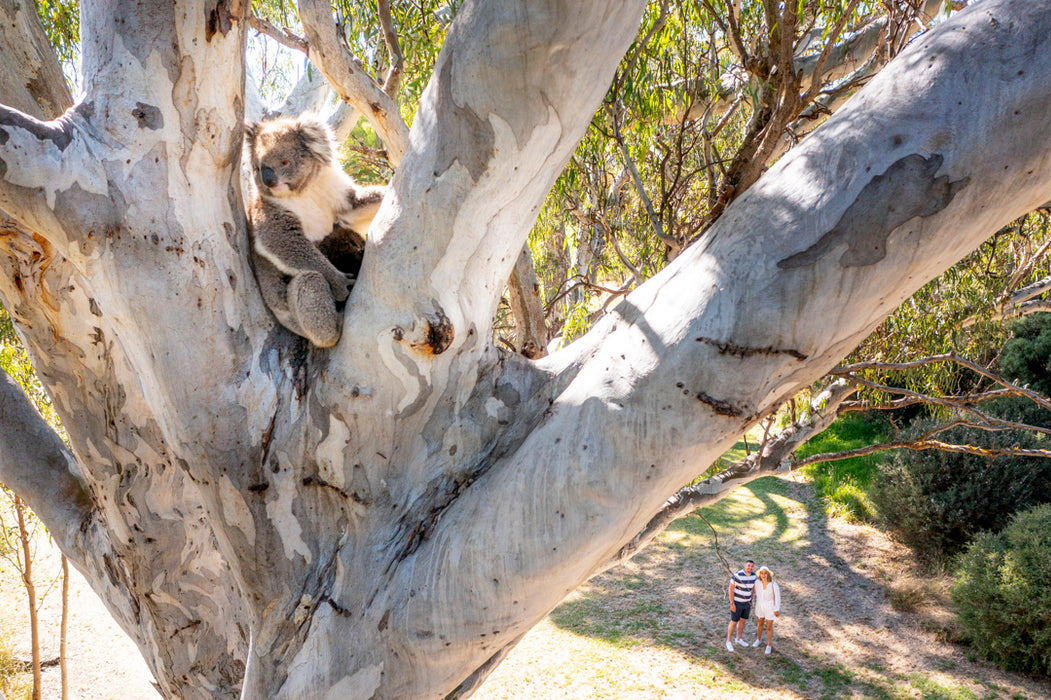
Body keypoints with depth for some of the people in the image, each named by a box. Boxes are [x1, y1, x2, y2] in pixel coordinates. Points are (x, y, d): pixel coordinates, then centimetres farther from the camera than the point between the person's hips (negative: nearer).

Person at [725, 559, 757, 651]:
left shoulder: (753, 575, -7)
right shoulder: (737, 575, -28)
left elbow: (752, 588, 9)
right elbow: (731, 589, -22)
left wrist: (751, 601, 12)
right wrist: (732, 604, -20)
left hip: (746, 602, 6)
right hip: (737, 602, -6)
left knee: (742, 620, 20)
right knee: (734, 622, 4)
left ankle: (738, 639, 40)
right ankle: (729, 641, 23)